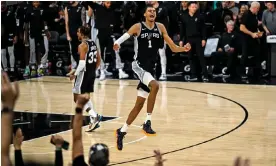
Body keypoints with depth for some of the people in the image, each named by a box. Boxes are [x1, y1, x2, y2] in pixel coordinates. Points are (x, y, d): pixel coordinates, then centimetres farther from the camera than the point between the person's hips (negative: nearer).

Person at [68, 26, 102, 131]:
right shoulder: (93, 44, 10)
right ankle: (94, 119, 13)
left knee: (77, 98, -1)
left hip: (83, 73, -9)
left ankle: (94, 116, -14)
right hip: (92, 74, 9)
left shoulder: (82, 45, -16)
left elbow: (82, 63, -23)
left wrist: (75, 74, -16)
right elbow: (98, 61, 15)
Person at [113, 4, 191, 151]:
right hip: (138, 66, -6)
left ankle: (122, 131, 21)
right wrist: (116, 44, -33)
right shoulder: (138, 27, -4)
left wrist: (184, 49, -11)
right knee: (154, 85, -32)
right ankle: (147, 122, -24)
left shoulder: (160, 27, 8)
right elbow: (123, 37, -11)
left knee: (139, 104, 8)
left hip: (150, 69, 6)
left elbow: (173, 47, 8)